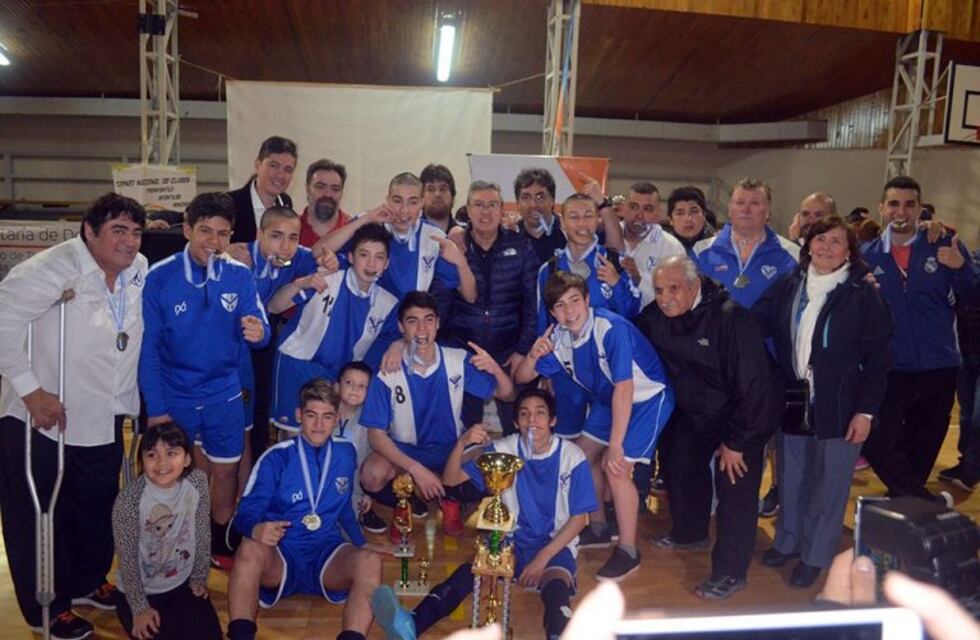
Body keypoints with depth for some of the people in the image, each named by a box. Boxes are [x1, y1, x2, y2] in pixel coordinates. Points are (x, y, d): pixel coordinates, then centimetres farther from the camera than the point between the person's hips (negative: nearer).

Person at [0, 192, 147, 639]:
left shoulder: (140, 271, -2)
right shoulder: (52, 269, -21)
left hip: (104, 419, 6)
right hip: (40, 419, -6)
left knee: (98, 509, 20)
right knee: (38, 517, 10)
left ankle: (88, 582, 43)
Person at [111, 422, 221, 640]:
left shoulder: (197, 481, -15)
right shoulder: (129, 499, -25)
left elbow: (203, 534, -3)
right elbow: (127, 558, -16)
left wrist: (199, 578, 2)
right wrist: (140, 608, -12)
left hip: (184, 582, 3)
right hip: (141, 590, -3)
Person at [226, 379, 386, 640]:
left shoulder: (346, 453, 8)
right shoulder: (277, 457, -3)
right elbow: (246, 512, -9)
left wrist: (361, 543, 14)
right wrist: (256, 529, -32)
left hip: (327, 556, 2)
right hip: (280, 556, -2)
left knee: (369, 560, -29)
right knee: (251, 549, -35)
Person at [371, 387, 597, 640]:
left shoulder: (572, 457, -8)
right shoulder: (503, 449, -1)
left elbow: (579, 518, -4)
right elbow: (451, 480, -5)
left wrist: (543, 557, -15)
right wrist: (462, 444, -25)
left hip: (556, 544, -2)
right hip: (512, 539, 2)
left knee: (556, 590, -36)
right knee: (469, 571, -29)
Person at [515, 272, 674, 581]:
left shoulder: (612, 328, -32)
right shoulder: (558, 338, -10)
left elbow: (624, 387, -35)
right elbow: (522, 378, -5)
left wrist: (616, 445, -34)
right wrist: (532, 357, -29)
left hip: (647, 397, -7)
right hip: (608, 399, 8)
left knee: (616, 469, -15)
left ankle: (628, 551, 3)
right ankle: (598, 529, 32)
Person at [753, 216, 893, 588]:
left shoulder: (863, 295, -8)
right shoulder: (789, 287, 2)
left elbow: (877, 358, -8)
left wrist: (866, 410, -12)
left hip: (839, 406, -3)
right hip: (792, 401, 3)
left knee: (829, 482, 8)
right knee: (791, 477, 16)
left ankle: (816, 555, 26)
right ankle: (788, 540, 37)